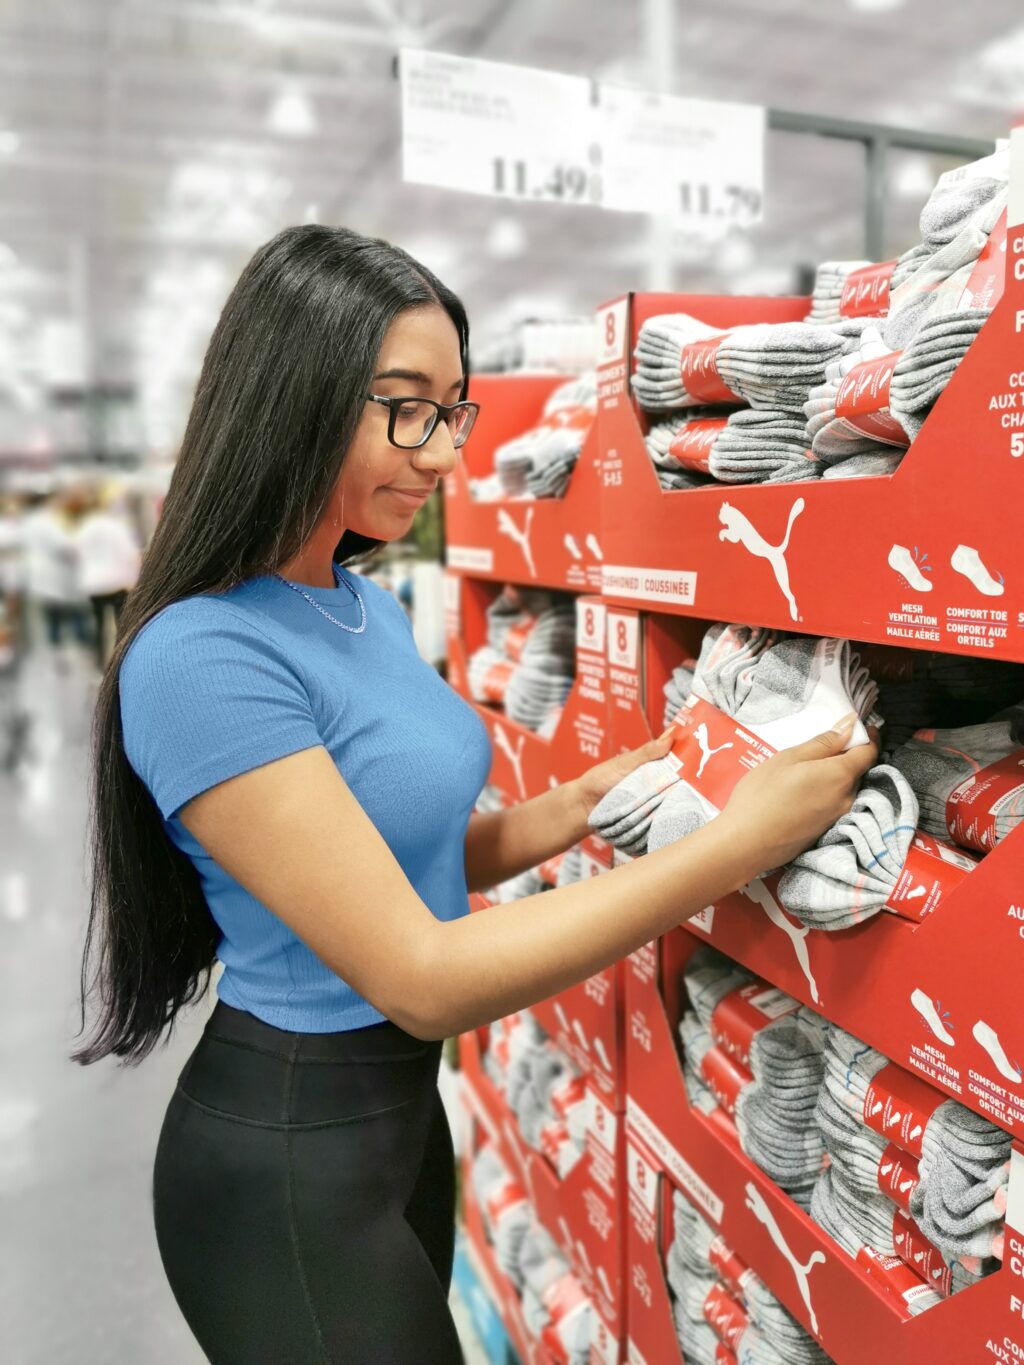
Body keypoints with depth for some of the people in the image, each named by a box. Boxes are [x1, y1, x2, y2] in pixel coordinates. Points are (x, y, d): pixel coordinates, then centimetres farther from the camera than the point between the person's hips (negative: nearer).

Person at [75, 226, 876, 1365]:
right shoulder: (203, 657, -26)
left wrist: (577, 809, -8)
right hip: (284, 1154, -8)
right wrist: (739, 841, -28)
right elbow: (419, 978, -28)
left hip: (402, 1099, 8)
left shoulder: (370, 605, 1)